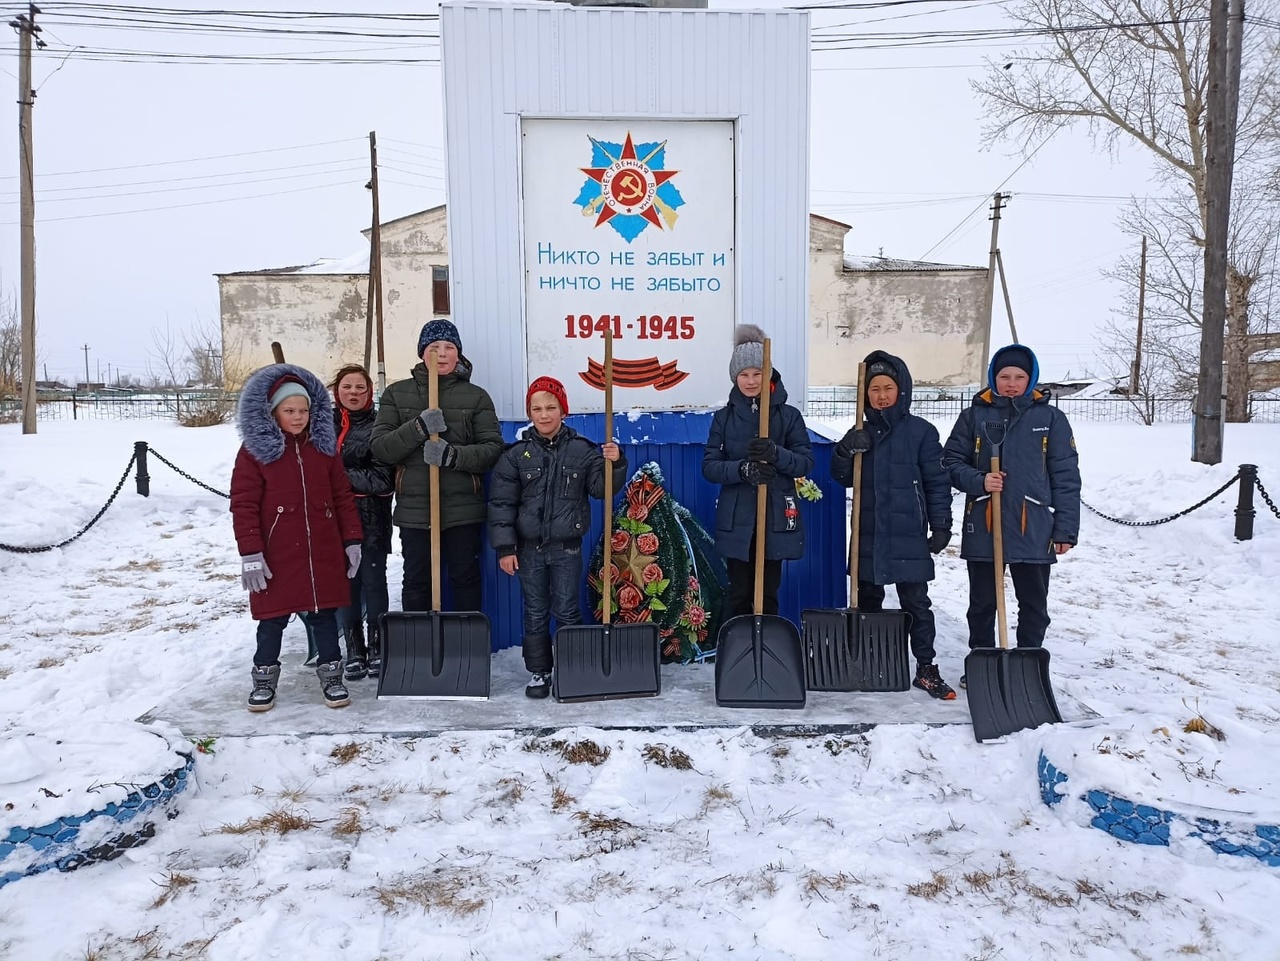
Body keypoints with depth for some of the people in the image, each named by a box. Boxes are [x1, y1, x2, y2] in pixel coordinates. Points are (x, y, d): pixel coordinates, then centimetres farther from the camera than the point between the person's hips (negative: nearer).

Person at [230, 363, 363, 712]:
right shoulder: (255, 449, -5)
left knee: (324, 615, 11)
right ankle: (264, 680, 25)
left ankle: (331, 675, 22)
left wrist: (352, 540, 5)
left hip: (323, 553, 3)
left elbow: (342, 496, 9)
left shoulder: (323, 445, 6)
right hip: (276, 556, -2)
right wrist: (250, 554, -13)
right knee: (272, 619, 8)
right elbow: (243, 504, -7)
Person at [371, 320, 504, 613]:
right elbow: (379, 447, -2)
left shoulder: (476, 397, 6)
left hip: (463, 509, 0)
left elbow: (494, 448, -3)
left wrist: (454, 456, -20)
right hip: (414, 508, 1)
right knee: (416, 581, 7)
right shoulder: (396, 393, 7)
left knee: (466, 579, 6)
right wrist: (418, 428, -18)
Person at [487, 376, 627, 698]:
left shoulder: (582, 450, -1)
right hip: (529, 548, 1)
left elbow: (601, 489, 0)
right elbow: (501, 503, -2)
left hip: (567, 548, -1)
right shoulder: (516, 454, -2)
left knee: (567, 612, 5)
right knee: (535, 614, 10)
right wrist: (505, 547, -7)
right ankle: (539, 672, 22)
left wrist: (614, 464, -19)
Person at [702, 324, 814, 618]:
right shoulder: (724, 417, 6)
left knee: (768, 593, 5)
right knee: (739, 594, 2)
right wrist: (743, 469, -19)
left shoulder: (788, 415, 3)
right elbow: (709, 466, 0)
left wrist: (776, 454, -23)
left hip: (776, 519, 0)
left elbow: (806, 461, -2)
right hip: (736, 520, 0)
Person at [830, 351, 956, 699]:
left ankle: (926, 668, 11)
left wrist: (941, 526, -6)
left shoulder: (921, 431, -4)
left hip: (908, 536, -4)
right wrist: (844, 451, -10)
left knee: (915, 603, 1)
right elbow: (843, 478, 9)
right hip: (868, 536, 4)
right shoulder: (862, 434, 8)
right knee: (868, 601, 14)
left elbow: (937, 483, -3)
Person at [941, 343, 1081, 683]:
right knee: (982, 603, 12)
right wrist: (979, 481, -15)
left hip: (1034, 530, 0)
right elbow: (952, 462, 5)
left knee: (1034, 606, 10)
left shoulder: (1050, 418, 2)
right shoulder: (974, 416, 4)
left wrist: (1065, 529, -3)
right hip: (982, 527, 1)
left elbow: (1066, 477, 1)